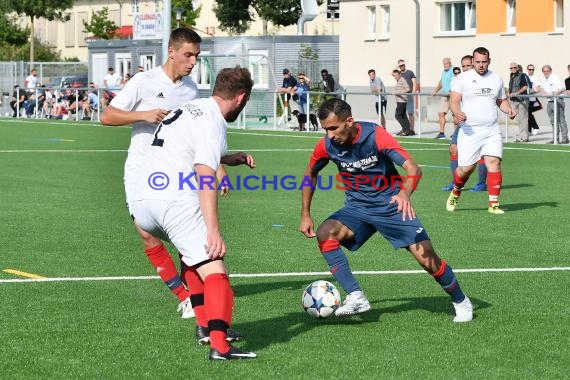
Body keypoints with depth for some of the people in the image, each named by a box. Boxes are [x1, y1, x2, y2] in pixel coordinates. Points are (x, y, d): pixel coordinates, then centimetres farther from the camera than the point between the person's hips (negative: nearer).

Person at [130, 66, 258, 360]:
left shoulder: (191, 108, 21)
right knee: (214, 271, -12)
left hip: (142, 204, 9)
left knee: (192, 254, 32)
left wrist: (228, 158, 43)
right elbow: (204, 176, -19)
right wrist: (213, 229, -24)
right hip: (175, 202, -9)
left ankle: (204, 323, 25)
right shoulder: (212, 122, -7)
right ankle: (219, 346, -29)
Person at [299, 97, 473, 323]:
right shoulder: (327, 145, -12)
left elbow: (413, 169, -30)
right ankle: (356, 297, -25)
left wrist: (405, 193, -51)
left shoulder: (375, 135, -23)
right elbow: (311, 174, 9)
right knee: (325, 233, -25)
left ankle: (461, 302, 19)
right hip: (357, 208, 3)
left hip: (391, 205, -3)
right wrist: (305, 215, 4)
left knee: (427, 259, -8)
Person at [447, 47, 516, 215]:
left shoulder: (496, 79, 13)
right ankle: (455, 193, 28)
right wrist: (457, 114, -26)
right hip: (469, 131, -3)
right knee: (466, 168, -3)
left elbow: (501, 100, 24)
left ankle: (493, 204, -8)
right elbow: (454, 100, -5)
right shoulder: (463, 78, 0)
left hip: (492, 131, 3)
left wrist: (508, 109, 2)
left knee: (494, 163, -13)